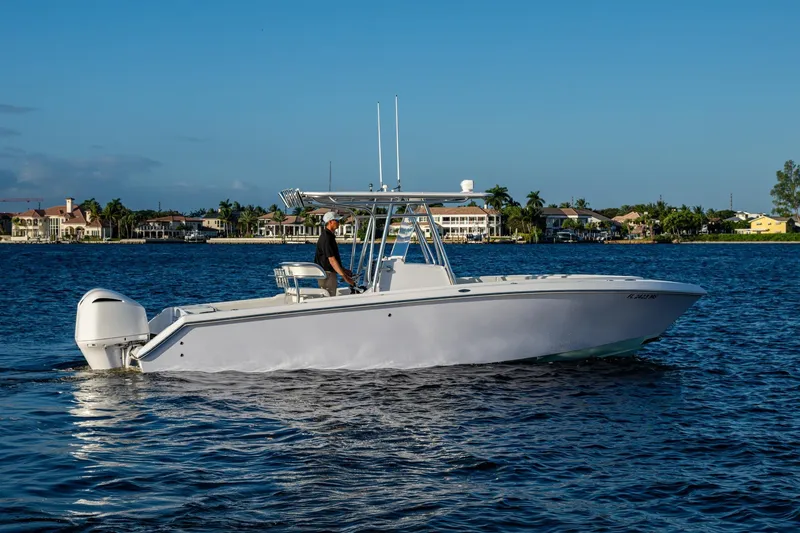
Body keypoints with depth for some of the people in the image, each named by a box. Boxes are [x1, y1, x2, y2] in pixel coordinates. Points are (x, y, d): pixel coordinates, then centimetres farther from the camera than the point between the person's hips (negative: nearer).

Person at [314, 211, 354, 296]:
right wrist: (344, 277, -27)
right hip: (327, 274, -10)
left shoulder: (330, 236, 14)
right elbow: (332, 260, -25)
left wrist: (343, 270, 20)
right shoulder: (326, 238, -18)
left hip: (330, 273, 10)